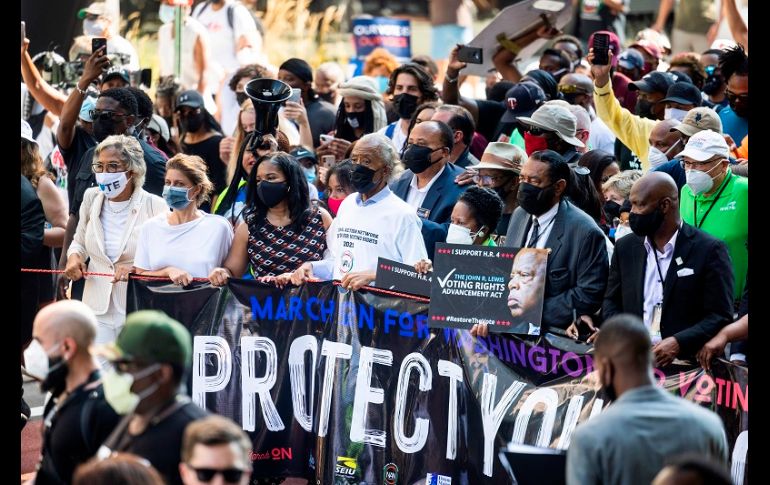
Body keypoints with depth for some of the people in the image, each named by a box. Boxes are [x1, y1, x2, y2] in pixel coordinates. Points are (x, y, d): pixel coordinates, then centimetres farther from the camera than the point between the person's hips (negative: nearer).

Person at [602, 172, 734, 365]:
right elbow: (612, 302, 21)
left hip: (686, 364, -3)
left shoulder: (709, 250, -1)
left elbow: (720, 316, -3)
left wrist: (678, 343, -17)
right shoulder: (625, 248, 14)